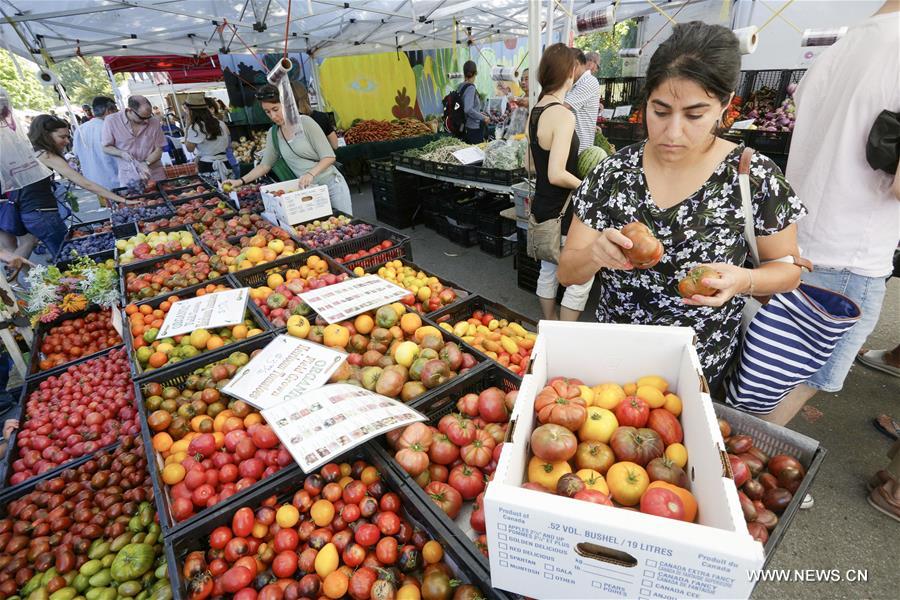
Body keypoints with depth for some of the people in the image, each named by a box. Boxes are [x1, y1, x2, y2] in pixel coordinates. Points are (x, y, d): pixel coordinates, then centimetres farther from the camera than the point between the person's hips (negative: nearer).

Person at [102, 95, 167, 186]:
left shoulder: (154, 122, -5)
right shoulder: (111, 121, -6)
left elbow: (159, 150, -1)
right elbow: (106, 148, 2)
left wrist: (146, 163, -17)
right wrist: (122, 153, -18)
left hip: (155, 175, 1)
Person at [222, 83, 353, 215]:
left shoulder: (305, 122, -9)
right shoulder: (273, 134, 5)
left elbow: (329, 157, -13)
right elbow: (264, 165, 12)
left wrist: (311, 173, -29)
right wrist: (241, 181, 0)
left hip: (331, 184, -3)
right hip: (308, 189, 4)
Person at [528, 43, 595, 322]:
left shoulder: (535, 111, 7)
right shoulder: (563, 114, -20)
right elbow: (556, 174, -26)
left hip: (542, 205, 9)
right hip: (562, 211, -9)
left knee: (548, 270, 19)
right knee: (581, 278, 4)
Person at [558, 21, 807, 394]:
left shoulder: (756, 177, -15)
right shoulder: (612, 172, -12)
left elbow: (787, 269, -2)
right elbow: (567, 273, -12)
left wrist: (743, 280, -24)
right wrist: (595, 254, -34)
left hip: (701, 368, -1)